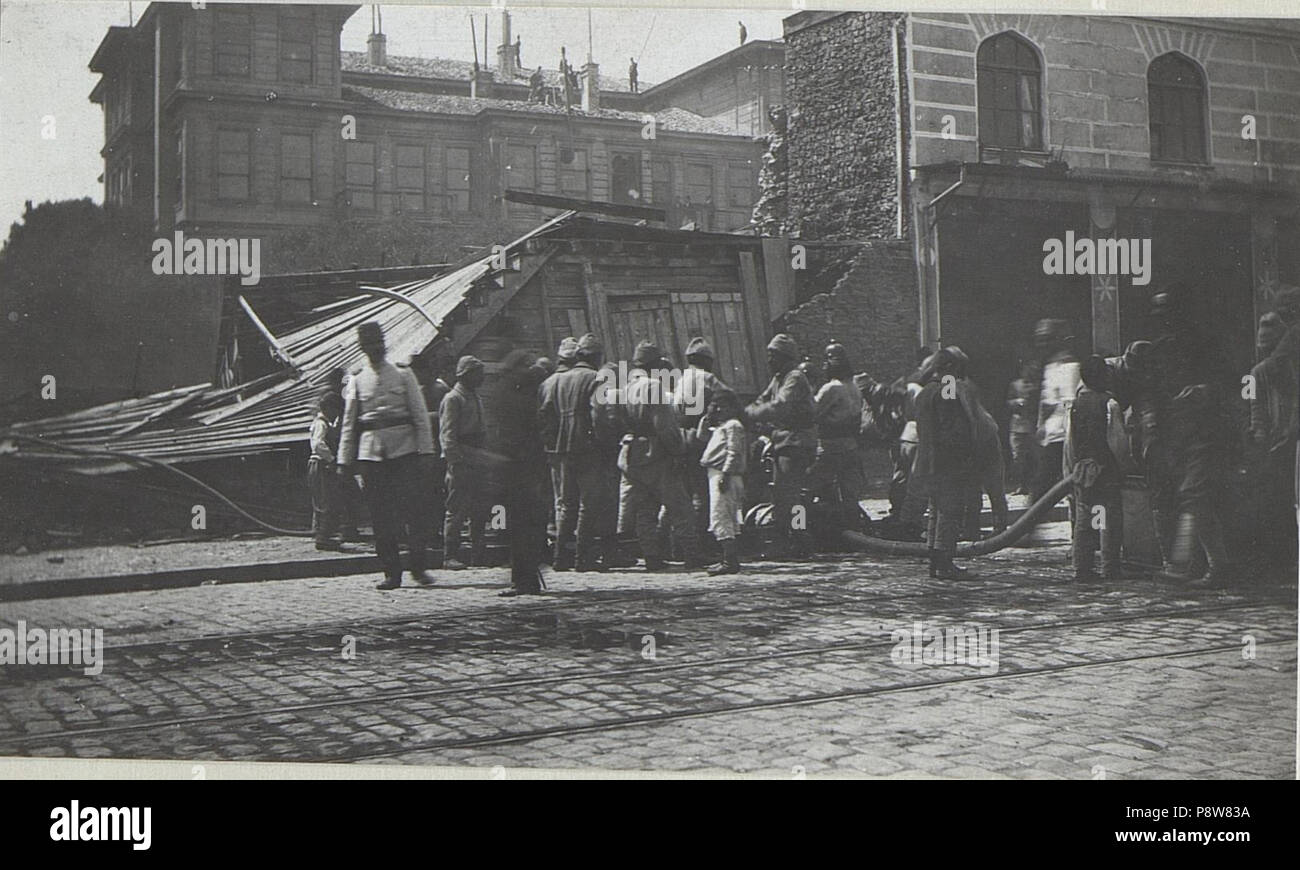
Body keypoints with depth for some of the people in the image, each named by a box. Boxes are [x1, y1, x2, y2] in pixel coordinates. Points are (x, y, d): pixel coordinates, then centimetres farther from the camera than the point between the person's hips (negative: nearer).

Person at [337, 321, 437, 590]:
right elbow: (348, 424, 14)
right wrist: (345, 460, 7)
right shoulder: (357, 381, 13)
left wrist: (426, 449, -4)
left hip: (404, 447, -2)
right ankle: (392, 572, 5)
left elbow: (420, 414, 5)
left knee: (412, 506, -10)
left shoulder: (403, 374, 9)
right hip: (370, 450, 2)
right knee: (380, 512, 0)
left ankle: (418, 566, 1)